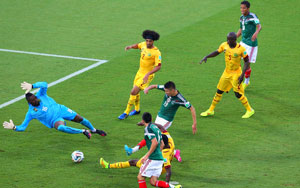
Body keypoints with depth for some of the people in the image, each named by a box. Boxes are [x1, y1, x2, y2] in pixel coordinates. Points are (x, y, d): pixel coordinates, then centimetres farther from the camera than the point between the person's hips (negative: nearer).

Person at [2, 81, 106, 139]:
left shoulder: (41, 96, -10)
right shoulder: (31, 113, -13)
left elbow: (44, 85, -28)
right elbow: (22, 127, -11)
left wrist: (32, 86, -40)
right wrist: (14, 127, -30)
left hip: (61, 110, 3)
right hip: (56, 120, -3)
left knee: (80, 119, 7)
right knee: (60, 127, -37)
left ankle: (94, 130, 42)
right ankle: (83, 131, -18)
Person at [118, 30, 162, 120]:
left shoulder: (156, 52, -23)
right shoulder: (144, 44, -3)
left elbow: (158, 66, -26)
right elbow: (138, 45, 20)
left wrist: (148, 74, -36)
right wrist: (130, 47, -2)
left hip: (147, 75, -8)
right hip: (140, 72, 8)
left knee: (133, 92, -14)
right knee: (136, 92, 21)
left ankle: (126, 113, -2)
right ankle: (137, 109, 45)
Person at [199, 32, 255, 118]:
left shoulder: (241, 49, -20)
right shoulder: (224, 45, -7)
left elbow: (247, 62, -13)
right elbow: (217, 52, 9)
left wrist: (242, 75, -20)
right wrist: (206, 57, -5)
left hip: (236, 74, -5)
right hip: (226, 72, 5)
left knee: (238, 93, -6)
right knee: (219, 91, 11)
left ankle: (249, 110, 12)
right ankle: (211, 110, 23)